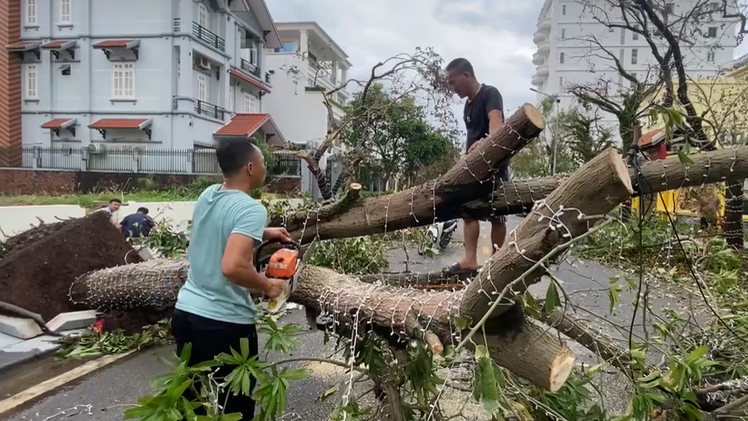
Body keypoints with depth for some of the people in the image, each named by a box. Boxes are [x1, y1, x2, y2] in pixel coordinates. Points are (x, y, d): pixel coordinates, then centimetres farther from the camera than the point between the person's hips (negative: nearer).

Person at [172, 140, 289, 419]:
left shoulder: (207, 195, 4)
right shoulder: (251, 209, -20)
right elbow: (233, 266, -33)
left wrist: (263, 234, 24)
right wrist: (268, 286, -16)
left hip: (186, 311, 8)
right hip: (225, 323, -7)